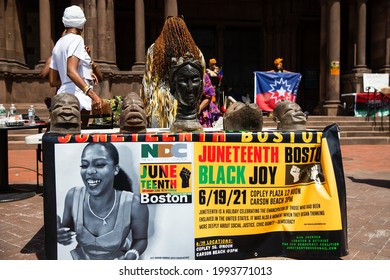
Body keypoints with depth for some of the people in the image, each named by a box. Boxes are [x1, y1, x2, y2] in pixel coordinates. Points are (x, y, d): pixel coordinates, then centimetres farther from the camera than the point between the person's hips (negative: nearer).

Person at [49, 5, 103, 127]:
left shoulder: (58, 44, 19)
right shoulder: (76, 39, -6)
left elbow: (53, 81, 19)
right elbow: (71, 71, -22)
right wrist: (92, 93, -31)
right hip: (78, 100, -9)